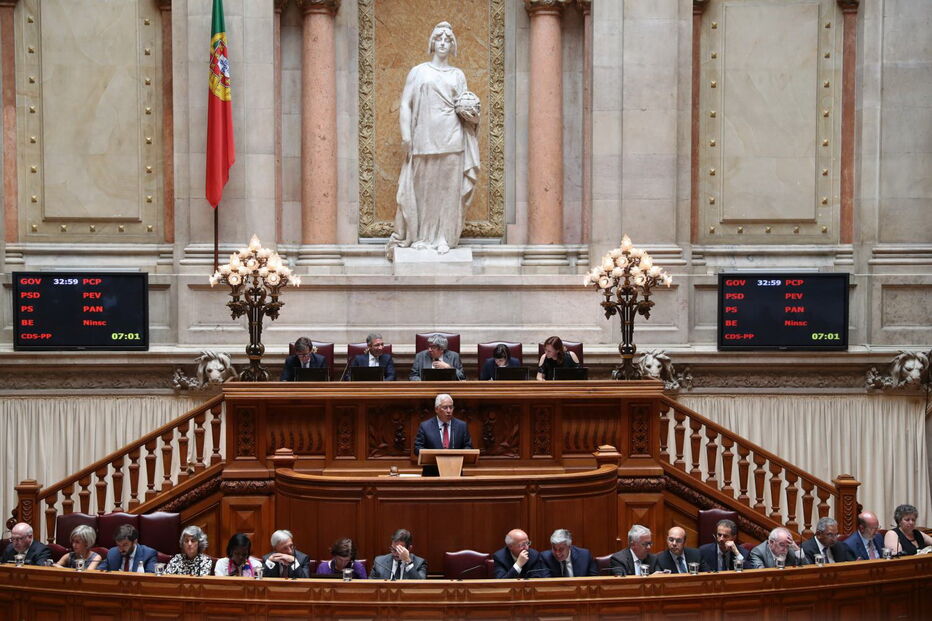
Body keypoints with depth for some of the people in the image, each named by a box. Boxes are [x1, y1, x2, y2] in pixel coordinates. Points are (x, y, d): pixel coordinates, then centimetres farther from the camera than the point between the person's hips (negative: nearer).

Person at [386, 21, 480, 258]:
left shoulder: (458, 75, 15)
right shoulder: (418, 72, 10)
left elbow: (466, 107, 18)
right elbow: (405, 104, 3)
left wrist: (467, 110, -6)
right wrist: (406, 136, -7)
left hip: (451, 140, 1)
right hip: (424, 138, -1)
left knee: (448, 187, -1)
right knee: (422, 186, 0)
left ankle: (444, 237, 4)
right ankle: (421, 236, 6)